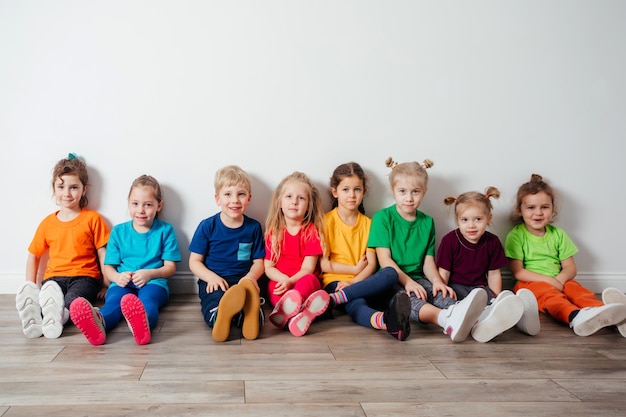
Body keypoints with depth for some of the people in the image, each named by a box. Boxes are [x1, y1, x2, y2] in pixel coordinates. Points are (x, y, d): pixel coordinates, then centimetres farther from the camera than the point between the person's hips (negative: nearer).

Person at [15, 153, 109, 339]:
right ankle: (33, 320, -61)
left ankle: (60, 316, -67)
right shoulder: (48, 223, 14)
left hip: (84, 276, -2)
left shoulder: (92, 219, 6)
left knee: (72, 299, -38)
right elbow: (34, 255, 21)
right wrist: (31, 288, 10)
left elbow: (102, 254, 6)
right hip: (54, 277, 2)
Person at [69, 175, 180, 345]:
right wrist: (117, 277, -12)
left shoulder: (165, 231, 11)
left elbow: (170, 267, 7)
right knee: (114, 300, -34)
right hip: (122, 285, 2)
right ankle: (98, 322, -69)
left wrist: (150, 273, -14)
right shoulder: (119, 231, 16)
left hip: (153, 283, -1)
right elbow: (108, 267, 13)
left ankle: (143, 321, -73)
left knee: (147, 299, -37)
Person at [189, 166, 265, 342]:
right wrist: (211, 277, -14)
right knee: (214, 310, -38)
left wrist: (251, 276, -12)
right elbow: (194, 262, 6)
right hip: (213, 281, -1)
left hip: (243, 282, 1)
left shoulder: (254, 227, 8)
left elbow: (258, 262, 12)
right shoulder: (207, 227, 4)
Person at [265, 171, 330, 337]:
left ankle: (283, 312, -65)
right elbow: (268, 267, 6)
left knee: (310, 280, -36)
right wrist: (284, 279, -16)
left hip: (303, 281, -1)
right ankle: (299, 315, -63)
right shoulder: (273, 232, 9)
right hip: (279, 282, 1)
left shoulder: (312, 231, 4)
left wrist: (290, 281, -23)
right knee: (273, 287, -34)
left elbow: (308, 268, -4)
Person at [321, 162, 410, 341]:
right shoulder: (327, 221, 4)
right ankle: (386, 321, -73)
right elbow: (324, 264, -3)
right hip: (334, 281, -4)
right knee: (355, 303, -37)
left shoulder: (367, 223, 15)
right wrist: (356, 269, -2)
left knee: (390, 273, -28)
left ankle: (332, 299, -43)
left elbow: (371, 264, 5)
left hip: (363, 281, 4)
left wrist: (353, 282, -13)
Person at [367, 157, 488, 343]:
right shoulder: (382, 218, 2)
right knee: (408, 299, -37)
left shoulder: (427, 222, 15)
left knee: (440, 293, -30)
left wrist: (437, 281, -12)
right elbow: (384, 259, -7)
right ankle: (446, 318, -68)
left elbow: (428, 261, 10)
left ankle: (477, 320, -60)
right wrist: (407, 281, -21)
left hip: (418, 280, 4)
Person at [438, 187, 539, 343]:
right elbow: (444, 273, -7)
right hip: (456, 286, -4)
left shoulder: (492, 242, 2)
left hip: (479, 286, 5)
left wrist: (497, 299, -3)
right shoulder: (450, 240, -8)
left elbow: (494, 274, 7)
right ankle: (482, 319, -64)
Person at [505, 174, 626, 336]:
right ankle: (574, 316, -64)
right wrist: (548, 280, -18)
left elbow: (570, 267, 9)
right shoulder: (516, 236, -1)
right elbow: (518, 272, -7)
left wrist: (560, 279, -14)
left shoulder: (558, 234, 13)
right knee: (549, 294, -34)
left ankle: (601, 310, -55)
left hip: (559, 282, 5)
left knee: (576, 288, -26)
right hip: (530, 283, -4)